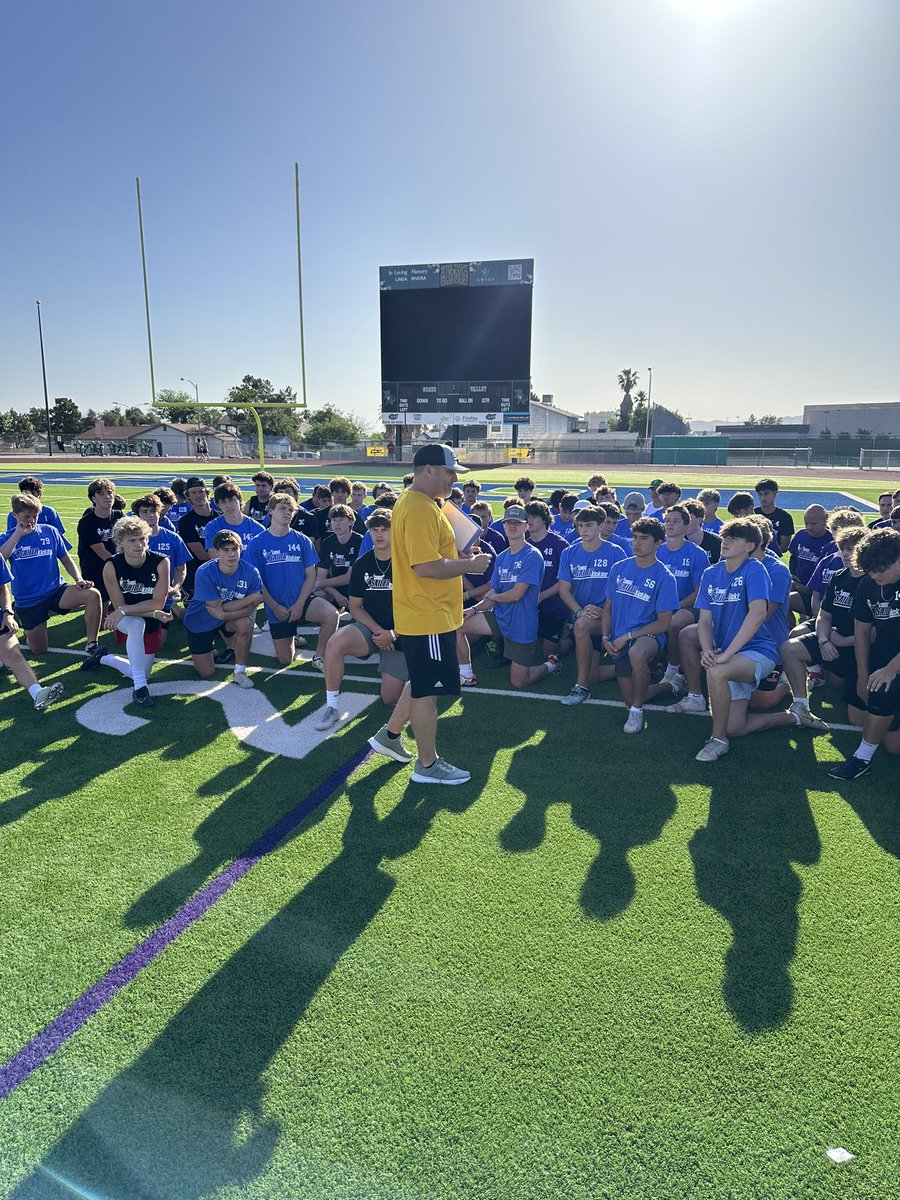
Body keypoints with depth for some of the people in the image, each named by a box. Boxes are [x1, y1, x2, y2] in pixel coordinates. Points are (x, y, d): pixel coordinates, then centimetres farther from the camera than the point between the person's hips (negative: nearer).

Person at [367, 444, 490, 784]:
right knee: (427, 690, 2)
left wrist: (461, 558, 9)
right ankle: (427, 765, 16)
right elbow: (426, 567, -28)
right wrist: (469, 565, -16)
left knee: (421, 683, 23)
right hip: (428, 618, -11)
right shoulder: (420, 510, -21)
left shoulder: (414, 503, 13)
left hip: (427, 613, 11)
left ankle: (389, 735, 36)